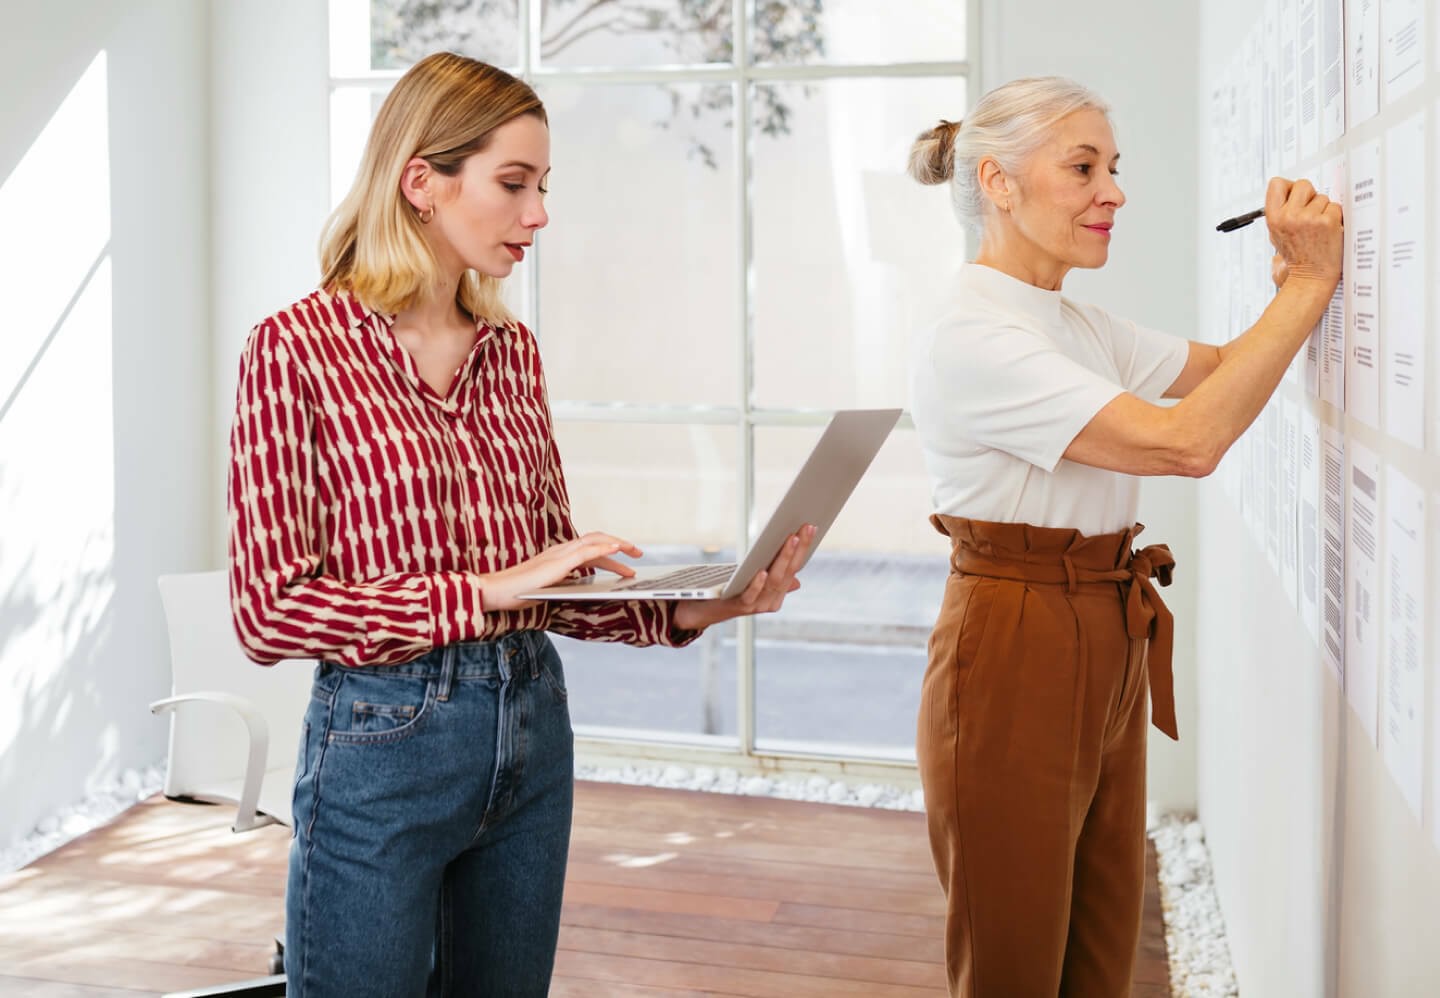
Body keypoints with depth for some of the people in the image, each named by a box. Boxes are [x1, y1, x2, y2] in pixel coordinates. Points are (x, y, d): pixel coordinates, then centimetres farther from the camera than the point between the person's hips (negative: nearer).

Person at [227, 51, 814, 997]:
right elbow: (271, 609, -14)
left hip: (533, 732, 6)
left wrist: (692, 609, -5)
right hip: (385, 741, -6)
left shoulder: (513, 350, 8)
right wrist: (490, 587, -20)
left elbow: (548, 580, 11)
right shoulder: (299, 347, -10)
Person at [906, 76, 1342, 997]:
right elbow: (1186, 441, -24)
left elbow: (1224, 370, 20)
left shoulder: (1084, 328, 11)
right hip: (1013, 660, -8)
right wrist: (1310, 282, -17)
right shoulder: (971, 340, -18)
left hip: (1108, 657, 8)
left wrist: (1300, 272, 2)